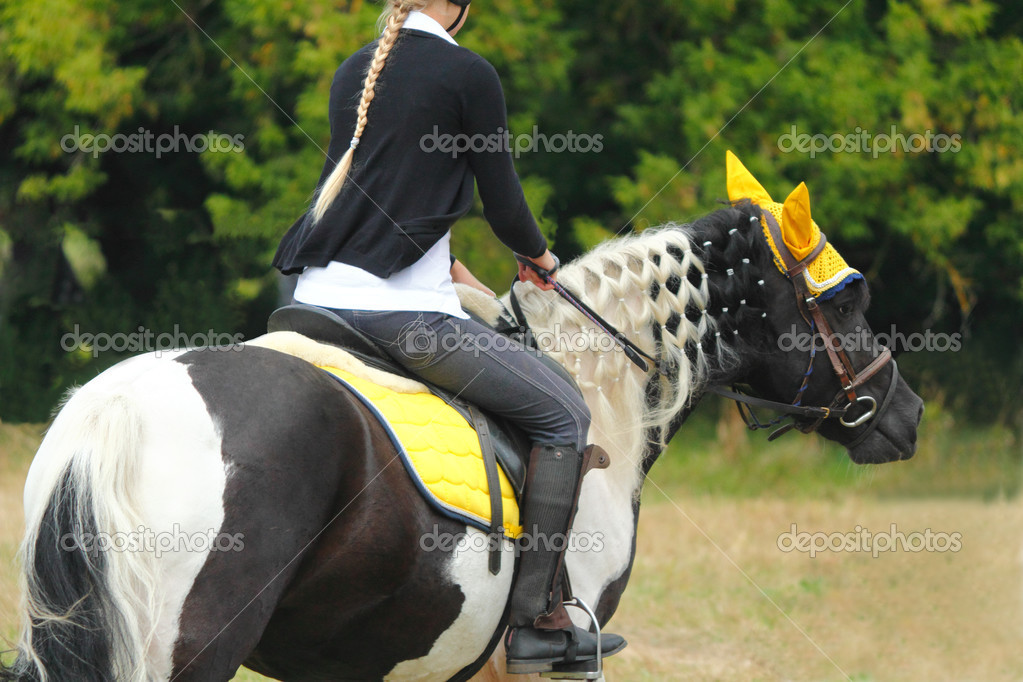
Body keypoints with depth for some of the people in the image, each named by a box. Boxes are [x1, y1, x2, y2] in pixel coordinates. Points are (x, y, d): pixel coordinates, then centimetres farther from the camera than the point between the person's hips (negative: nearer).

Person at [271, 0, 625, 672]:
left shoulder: (353, 72, 15)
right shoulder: (469, 74, -6)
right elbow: (504, 205, -2)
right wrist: (541, 258, 20)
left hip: (319, 293, 8)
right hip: (402, 308, -7)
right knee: (564, 414, 3)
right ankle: (538, 622, -1)